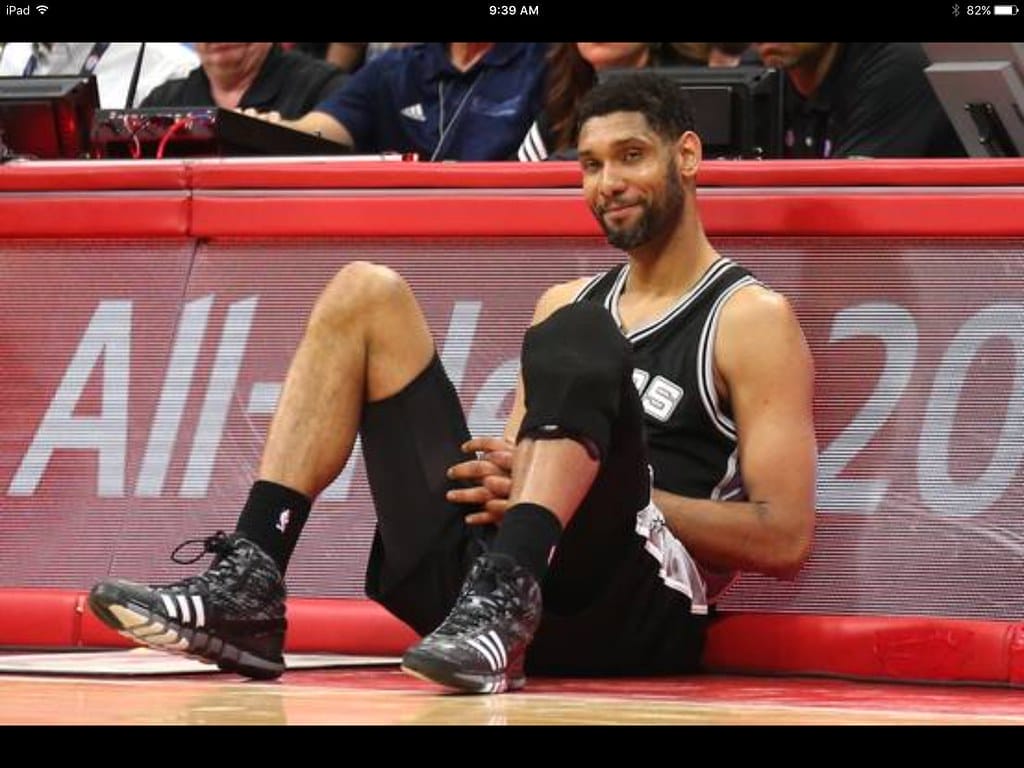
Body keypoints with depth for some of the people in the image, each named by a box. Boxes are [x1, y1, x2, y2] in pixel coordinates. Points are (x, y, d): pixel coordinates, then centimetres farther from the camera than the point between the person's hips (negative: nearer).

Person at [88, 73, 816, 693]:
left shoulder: (751, 319, 4)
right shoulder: (568, 300, 25)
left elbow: (786, 539, -5)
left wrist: (614, 491, -10)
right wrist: (498, 478, 0)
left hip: (635, 614, -6)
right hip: (486, 565, 7)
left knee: (578, 336, -27)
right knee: (365, 293, 1)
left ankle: (504, 605, -44)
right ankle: (248, 585, -15)